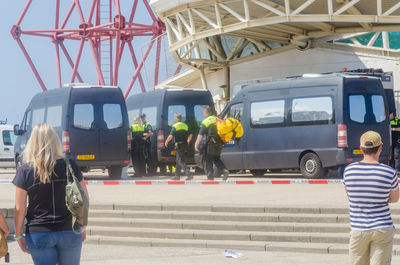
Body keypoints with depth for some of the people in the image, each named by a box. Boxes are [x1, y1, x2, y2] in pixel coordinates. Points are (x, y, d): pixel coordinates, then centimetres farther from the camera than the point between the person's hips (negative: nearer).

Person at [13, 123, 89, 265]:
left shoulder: (25, 171, -7)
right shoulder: (70, 166, -3)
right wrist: (82, 227, 16)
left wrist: (18, 235, 6)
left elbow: (19, 209, -6)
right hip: (70, 232, 1)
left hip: (38, 234, -1)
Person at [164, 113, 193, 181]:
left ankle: (189, 174, -22)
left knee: (180, 161, -9)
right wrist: (187, 142, 27)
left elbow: (171, 136, -17)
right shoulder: (185, 125, 12)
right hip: (185, 145, 8)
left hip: (178, 145, -8)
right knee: (178, 160, 18)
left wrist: (166, 141, -1)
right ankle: (177, 176, 23)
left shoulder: (175, 126, -10)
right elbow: (190, 135, 14)